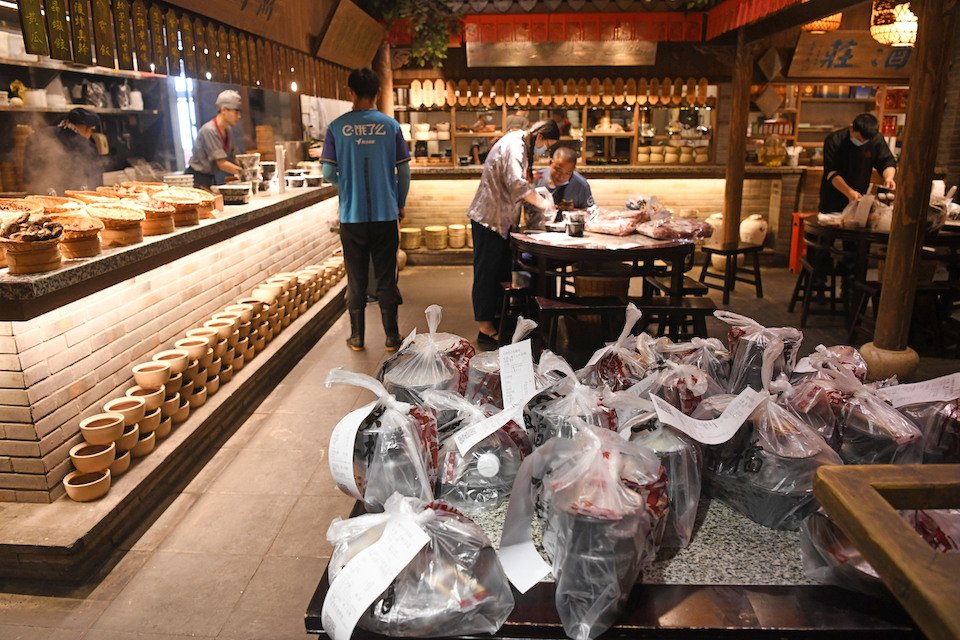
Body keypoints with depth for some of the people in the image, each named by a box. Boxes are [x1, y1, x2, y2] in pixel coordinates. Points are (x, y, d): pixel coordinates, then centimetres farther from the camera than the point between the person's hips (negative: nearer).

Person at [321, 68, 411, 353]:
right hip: (385, 214, 0)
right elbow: (404, 171, -1)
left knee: (356, 279, 10)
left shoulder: (337, 127, -3)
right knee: (386, 278, 8)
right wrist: (400, 205, 14)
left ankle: (357, 338, 18)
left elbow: (328, 174, -3)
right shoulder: (390, 125, -2)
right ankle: (392, 337, 15)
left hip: (351, 216, 0)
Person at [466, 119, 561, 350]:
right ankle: (485, 329, 0)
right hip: (489, 218, -10)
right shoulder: (514, 145, -15)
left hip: (503, 219, 10)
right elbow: (516, 183, -27)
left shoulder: (522, 146, 16)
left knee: (502, 270, 14)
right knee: (486, 272, -5)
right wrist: (542, 202, -19)